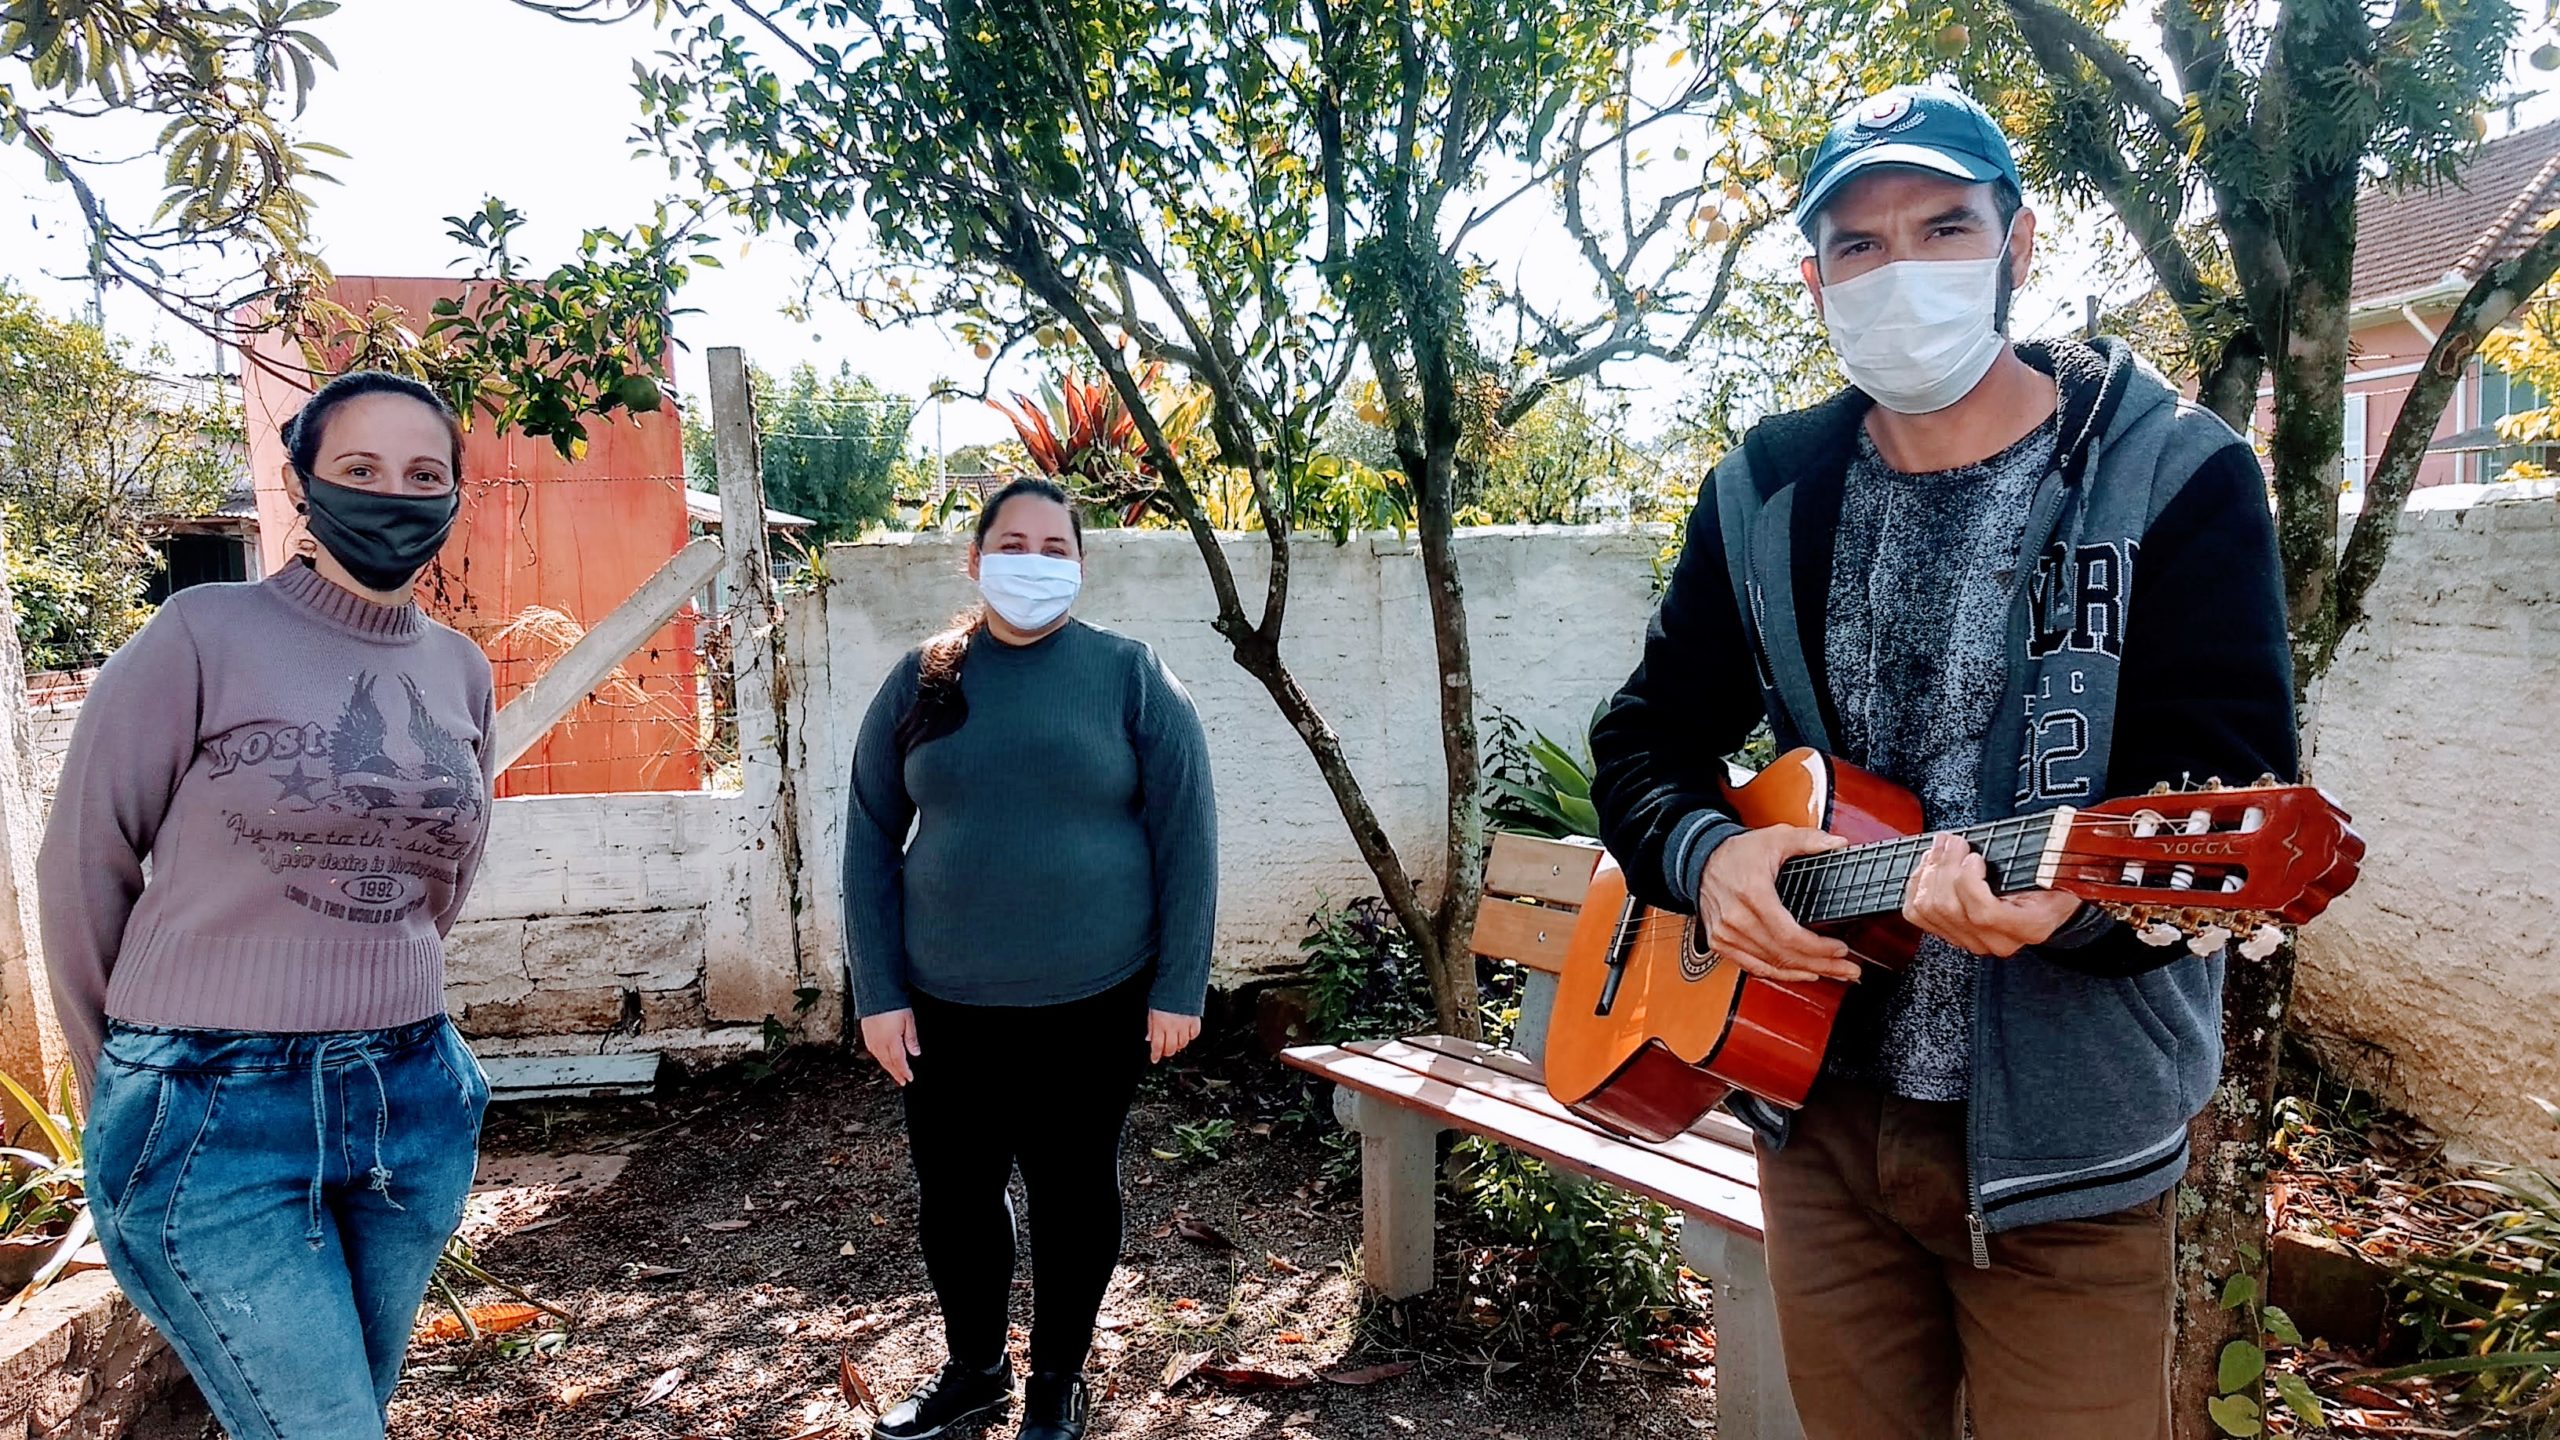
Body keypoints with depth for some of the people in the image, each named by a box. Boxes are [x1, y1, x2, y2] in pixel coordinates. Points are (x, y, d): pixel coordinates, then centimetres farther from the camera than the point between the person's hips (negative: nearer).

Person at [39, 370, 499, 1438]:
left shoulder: (462, 670, 5)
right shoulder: (205, 636, -9)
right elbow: (84, 868, -2)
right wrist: (131, 1089, 7)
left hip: (413, 1102, 5)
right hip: (213, 1113, -4)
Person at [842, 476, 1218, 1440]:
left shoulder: (1131, 676, -5)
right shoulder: (919, 683, 2)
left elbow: (1185, 835, -5)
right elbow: (871, 842, 3)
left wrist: (1178, 987, -8)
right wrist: (880, 993, -2)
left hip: (1093, 1001, -2)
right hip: (947, 1003, 3)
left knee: (1072, 1191, 13)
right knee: (952, 1192, 15)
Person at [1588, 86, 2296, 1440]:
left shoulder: (2176, 478, -6)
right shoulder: (1765, 495, 3)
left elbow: (2234, 790, -13)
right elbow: (1643, 739, 6)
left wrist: (2072, 887, -34)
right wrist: (1704, 854, -16)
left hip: (2061, 1135, -3)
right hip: (1817, 1107, 3)